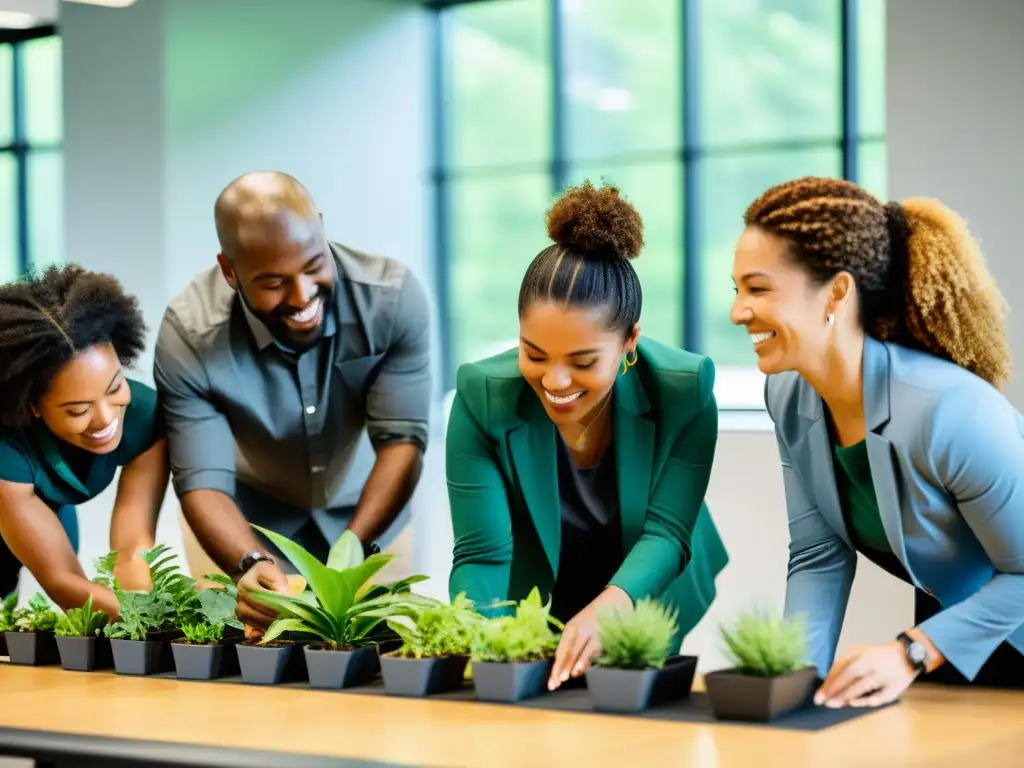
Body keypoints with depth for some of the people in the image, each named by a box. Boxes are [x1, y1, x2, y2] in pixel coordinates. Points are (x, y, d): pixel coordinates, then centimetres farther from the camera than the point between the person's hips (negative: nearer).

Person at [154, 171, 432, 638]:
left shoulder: (392, 298, -26)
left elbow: (402, 441, -24)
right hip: (249, 529, 0)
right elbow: (203, 481, -26)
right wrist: (251, 565, -46)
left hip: (373, 518, 1)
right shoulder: (189, 334, -27)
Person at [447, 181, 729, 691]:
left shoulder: (685, 390, -20)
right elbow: (481, 553, -20)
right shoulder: (481, 395, -20)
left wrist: (607, 610, -42)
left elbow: (667, 533, -21)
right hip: (533, 632, 0)